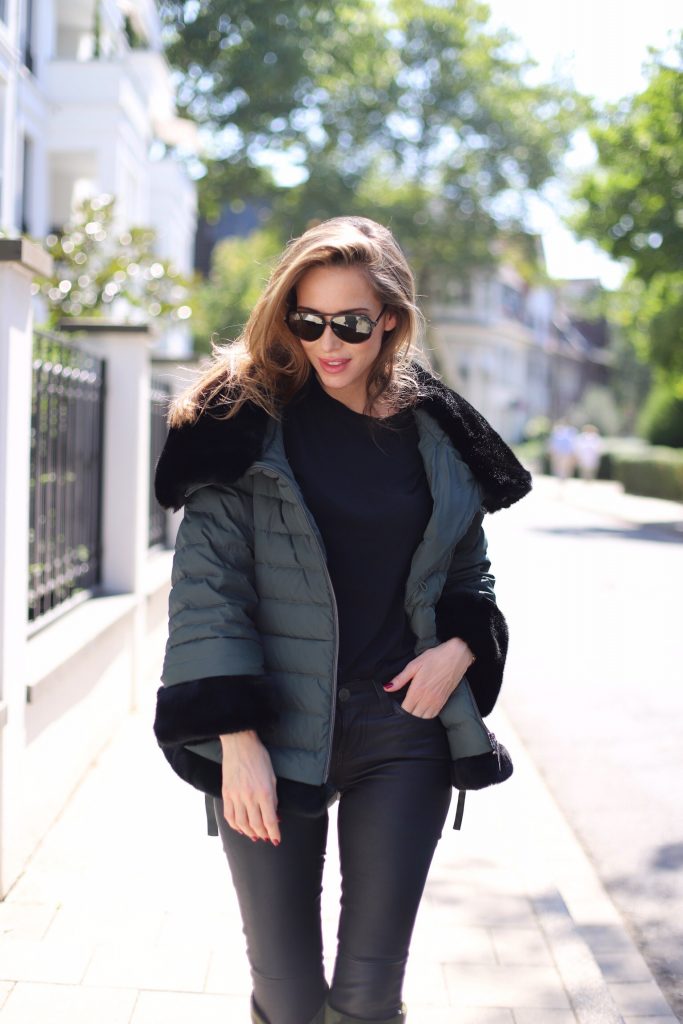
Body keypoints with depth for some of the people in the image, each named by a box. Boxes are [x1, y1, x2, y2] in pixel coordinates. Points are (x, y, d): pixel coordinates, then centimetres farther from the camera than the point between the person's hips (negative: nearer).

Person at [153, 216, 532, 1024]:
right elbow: (204, 583, -8)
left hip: (403, 728, 2)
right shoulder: (249, 420, -5)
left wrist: (460, 646, -4)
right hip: (273, 732, -2)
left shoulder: (436, 433, 5)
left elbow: (469, 573, 17)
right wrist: (237, 738, -14)